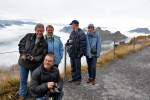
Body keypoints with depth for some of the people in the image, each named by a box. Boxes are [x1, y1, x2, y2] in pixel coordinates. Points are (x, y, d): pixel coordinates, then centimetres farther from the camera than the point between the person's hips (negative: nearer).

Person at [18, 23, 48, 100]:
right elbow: (21, 44, 2)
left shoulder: (44, 43, -8)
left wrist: (34, 58, -24)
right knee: (22, 80, 16)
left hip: (35, 64, -1)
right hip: (23, 62, 2)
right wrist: (23, 54, -11)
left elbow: (43, 55, -9)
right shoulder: (28, 36, -4)